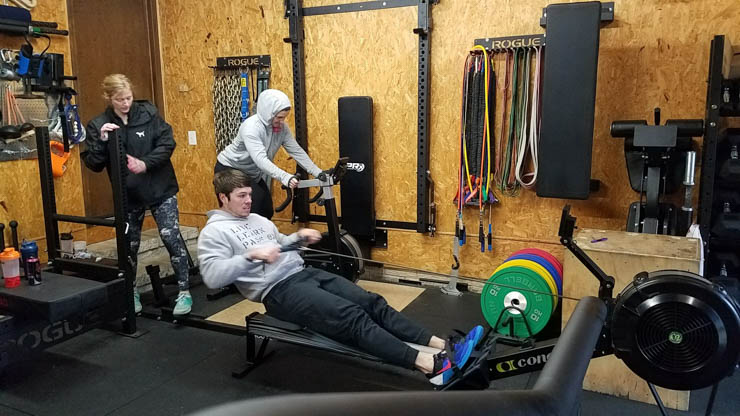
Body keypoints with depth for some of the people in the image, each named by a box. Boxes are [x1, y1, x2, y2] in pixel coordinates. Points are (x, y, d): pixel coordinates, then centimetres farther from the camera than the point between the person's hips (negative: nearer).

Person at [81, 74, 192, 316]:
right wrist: (102, 140, -22)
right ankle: (131, 293, 33)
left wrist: (145, 163, -22)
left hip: (160, 189, -2)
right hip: (128, 195, 2)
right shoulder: (98, 125, -3)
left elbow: (167, 143, -8)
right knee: (129, 245, 13)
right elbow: (93, 164, -6)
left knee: (171, 238, -10)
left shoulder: (148, 113, -5)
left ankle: (184, 292, 1)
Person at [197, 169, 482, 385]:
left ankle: (443, 346, -18)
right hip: (278, 290, -8)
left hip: (304, 273, 8)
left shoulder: (257, 219, 22)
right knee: (353, 316, -27)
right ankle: (430, 366, -35)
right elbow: (212, 276, -16)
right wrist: (252, 255, -25)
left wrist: (299, 236, 12)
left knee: (372, 303, -11)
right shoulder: (214, 232, -2)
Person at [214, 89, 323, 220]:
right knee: (257, 198, -27)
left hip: (252, 173, 7)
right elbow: (260, 159, -44)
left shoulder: (282, 127, -12)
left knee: (267, 211, 3)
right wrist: (285, 177, -57)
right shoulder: (251, 127, -32)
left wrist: (319, 173, -20)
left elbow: (297, 151, -11)